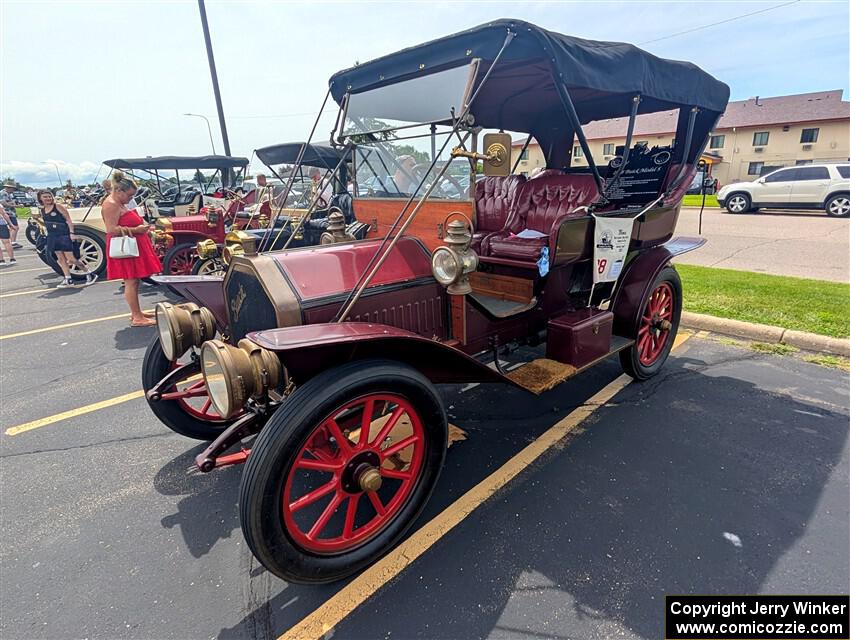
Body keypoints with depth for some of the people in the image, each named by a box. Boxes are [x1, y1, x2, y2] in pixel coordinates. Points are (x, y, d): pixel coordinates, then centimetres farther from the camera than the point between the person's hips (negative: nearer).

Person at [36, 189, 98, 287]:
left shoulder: (58, 206, -5)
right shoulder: (42, 211, 11)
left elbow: (68, 220, -9)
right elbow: (46, 224, 24)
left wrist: (71, 233, -14)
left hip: (64, 235, -6)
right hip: (52, 237, 6)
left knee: (71, 258, -9)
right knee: (60, 259, 6)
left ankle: (89, 274, 4)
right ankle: (68, 280, 10)